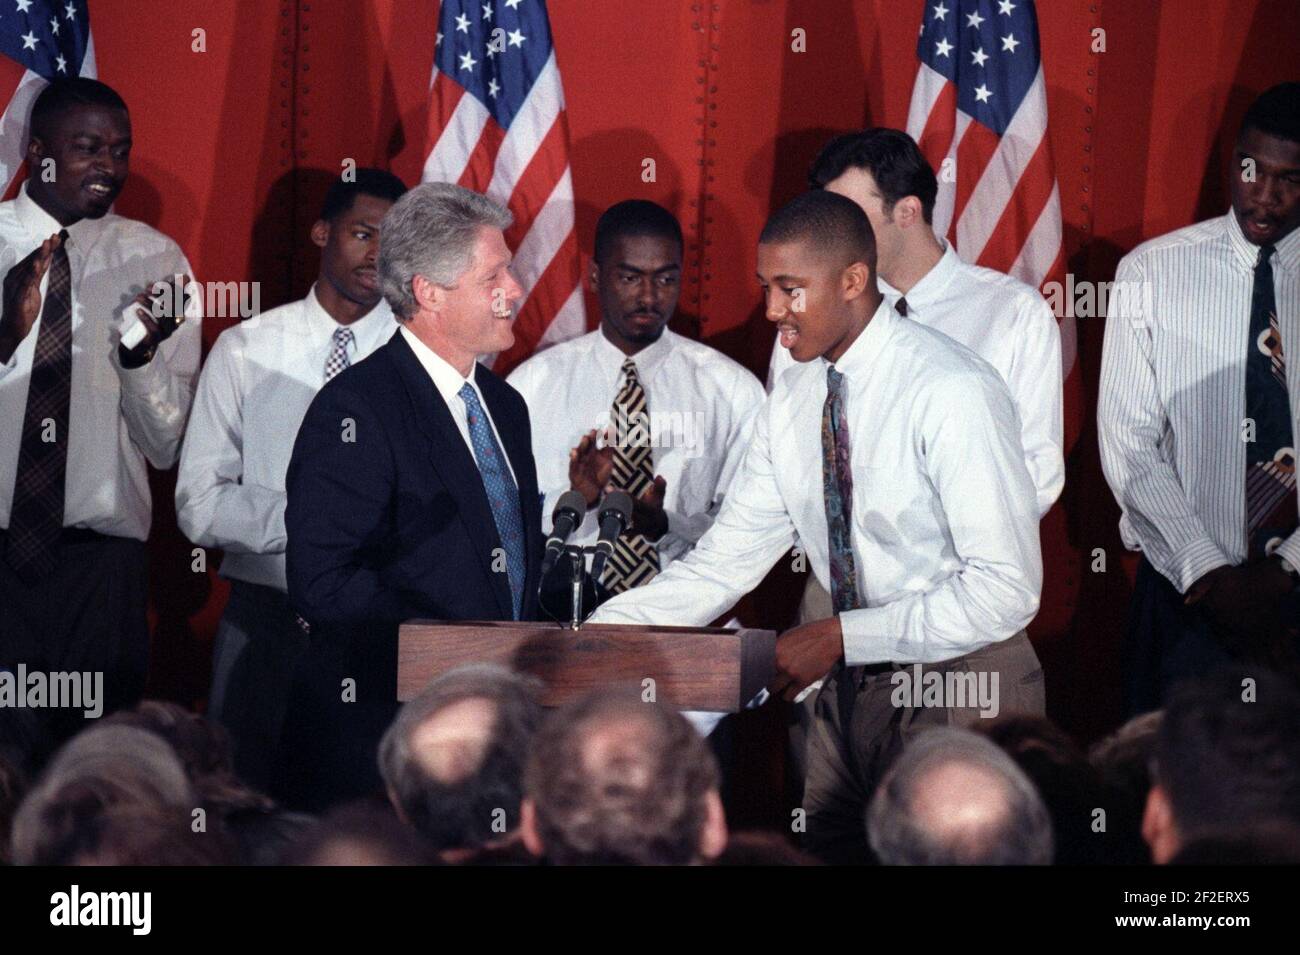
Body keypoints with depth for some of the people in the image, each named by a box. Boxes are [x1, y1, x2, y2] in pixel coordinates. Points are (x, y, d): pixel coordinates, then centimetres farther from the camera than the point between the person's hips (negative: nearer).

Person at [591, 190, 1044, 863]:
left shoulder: (952, 392, -20)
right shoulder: (794, 399, 3)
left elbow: (1006, 589, -24)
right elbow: (727, 560, 5)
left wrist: (839, 637, -23)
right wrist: (598, 633, -9)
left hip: (959, 691, -7)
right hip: (851, 693, 7)